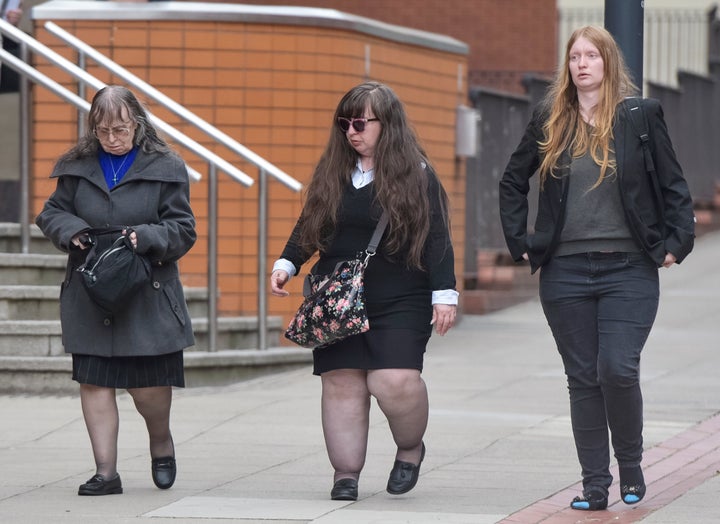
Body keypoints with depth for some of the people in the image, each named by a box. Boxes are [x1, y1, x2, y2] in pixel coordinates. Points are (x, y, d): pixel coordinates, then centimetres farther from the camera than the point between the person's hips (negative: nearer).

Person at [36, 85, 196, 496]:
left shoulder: (166, 168, 0)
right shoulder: (77, 167, 7)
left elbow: (183, 229, 0)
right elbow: (52, 212, 14)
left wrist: (145, 237, -18)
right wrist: (71, 231, -8)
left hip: (148, 296, -2)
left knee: (150, 382, -1)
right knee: (95, 381, -1)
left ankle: (162, 441, 31)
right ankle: (106, 472, 5)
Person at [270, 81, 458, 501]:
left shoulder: (417, 176, 0)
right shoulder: (332, 172, 12)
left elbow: (436, 239, -3)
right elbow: (309, 227, 18)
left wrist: (444, 294, -9)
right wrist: (287, 264, 4)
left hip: (399, 304, -4)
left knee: (394, 381, -15)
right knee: (341, 383, 0)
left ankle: (411, 448, 13)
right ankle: (346, 474, 6)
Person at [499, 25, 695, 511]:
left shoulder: (640, 116, 1)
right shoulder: (550, 121, 7)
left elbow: (675, 186, 4)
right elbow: (513, 182, 17)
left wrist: (676, 244, -3)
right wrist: (520, 242, 10)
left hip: (628, 270, -3)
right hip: (566, 271, 3)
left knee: (618, 369, -14)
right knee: (583, 378, 4)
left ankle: (631, 465, 9)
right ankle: (595, 485, 9)